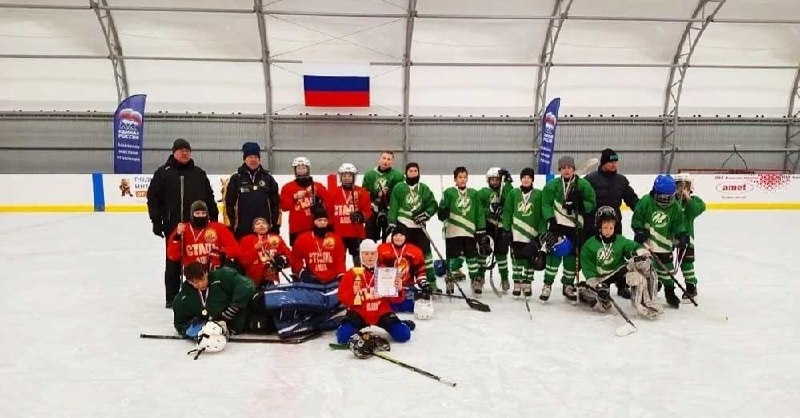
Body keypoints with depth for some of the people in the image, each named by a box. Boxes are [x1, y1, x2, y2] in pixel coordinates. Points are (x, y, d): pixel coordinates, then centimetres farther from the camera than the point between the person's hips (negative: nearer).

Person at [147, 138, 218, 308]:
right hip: (172, 226, -2)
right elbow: (153, 197, 0)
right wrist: (156, 221, -6)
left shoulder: (199, 174, 10)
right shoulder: (163, 172, 2)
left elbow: (209, 198, 13)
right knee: (173, 262, 7)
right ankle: (171, 297, 16)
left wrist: (214, 219, 9)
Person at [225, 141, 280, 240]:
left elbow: (275, 202, 10)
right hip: (242, 229, -1)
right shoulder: (236, 178, 5)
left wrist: (276, 224, 6)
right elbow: (229, 203, 5)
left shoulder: (268, 178, 9)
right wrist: (231, 225, 0)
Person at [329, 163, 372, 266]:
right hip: (338, 233, 2)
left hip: (357, 232, -1)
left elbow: (368, 211, 0)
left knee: (358, 257, 6)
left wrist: (362, 216, -19)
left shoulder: (361, 193, 0)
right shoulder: (334, 193, 3)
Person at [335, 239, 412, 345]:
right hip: (359, 314, -1)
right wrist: (353, 293, -26)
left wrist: (399, 290, -18)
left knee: (403, 335, -17)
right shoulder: (352, 273, -4)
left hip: (382, 313, 1)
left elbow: (396, 299, 3)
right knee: (343, 336, -23)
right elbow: (343, 298, -6)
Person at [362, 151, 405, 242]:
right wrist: (377, 194, -13)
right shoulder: (369, 174, 4)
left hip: (390, 214, -1)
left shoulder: (398, 176, -1)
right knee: (370, 240, 8)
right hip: (372, 213, 2)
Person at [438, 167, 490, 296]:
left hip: (470, 232, 1)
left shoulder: (474, 193, 9)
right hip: (452, 232, -1)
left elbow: (479, 213, 10)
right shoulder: (449, 193, 2)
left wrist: (481, 232, 6)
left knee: (472, 255, 3)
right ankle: (450, 279, 18)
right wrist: (443, 213, -21)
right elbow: (442, 213, 3)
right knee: (452, 256, 4)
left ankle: (476, 280, 14)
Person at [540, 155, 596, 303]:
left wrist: (578, 205, -17)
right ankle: (547, 285, 4)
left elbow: (591, 203, 1)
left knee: (572, 255, 8)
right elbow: (546, 204, -2)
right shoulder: (552, 185, 0)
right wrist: (551, 220, -13)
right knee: (555, 254, -7)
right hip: (557, 224, -1)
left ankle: (568, 286, 23)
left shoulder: (583, 184, 0)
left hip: (575, 226, 1)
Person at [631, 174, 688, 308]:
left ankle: (670, 293, 22)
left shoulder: (675, 207, -3)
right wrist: (639, 230, -19)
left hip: (664, 244, 2)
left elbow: (678, 223, 3)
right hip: (644, 242, -2)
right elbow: (636, 218, -7)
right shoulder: (646, 201, -12)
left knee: (666, 267, 7)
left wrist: (681, 234, -14)